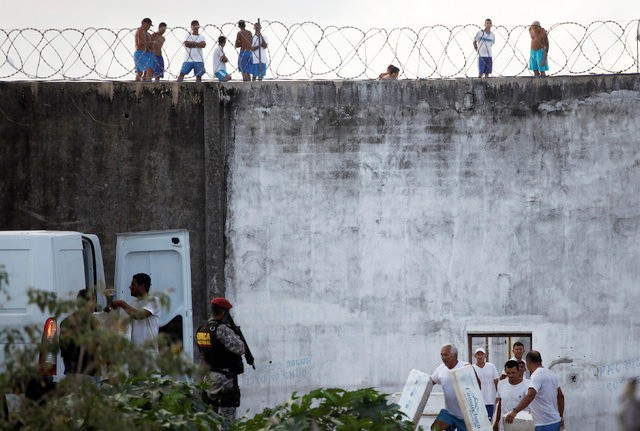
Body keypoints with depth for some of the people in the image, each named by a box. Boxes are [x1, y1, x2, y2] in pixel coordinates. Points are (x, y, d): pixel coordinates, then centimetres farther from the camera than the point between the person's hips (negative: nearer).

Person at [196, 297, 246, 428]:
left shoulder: (201, 329, 8)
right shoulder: (222, 329, -18)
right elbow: (239, 349, -21)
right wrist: (236, 336, -1)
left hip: (208, 377, 8)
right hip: (225, 378, -8)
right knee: (226, 415, -7)